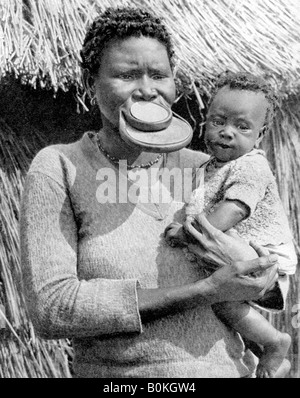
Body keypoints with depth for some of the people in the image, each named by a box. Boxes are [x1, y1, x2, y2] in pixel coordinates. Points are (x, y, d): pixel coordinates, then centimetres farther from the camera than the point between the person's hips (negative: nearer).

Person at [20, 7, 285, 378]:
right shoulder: (59, 167, -11)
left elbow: (273, 285, 4)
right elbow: (51, 309, -20)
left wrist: (246, 262, -19)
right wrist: (203, 292, -22)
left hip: (230, 366, 3)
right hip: (116, 371, -3)